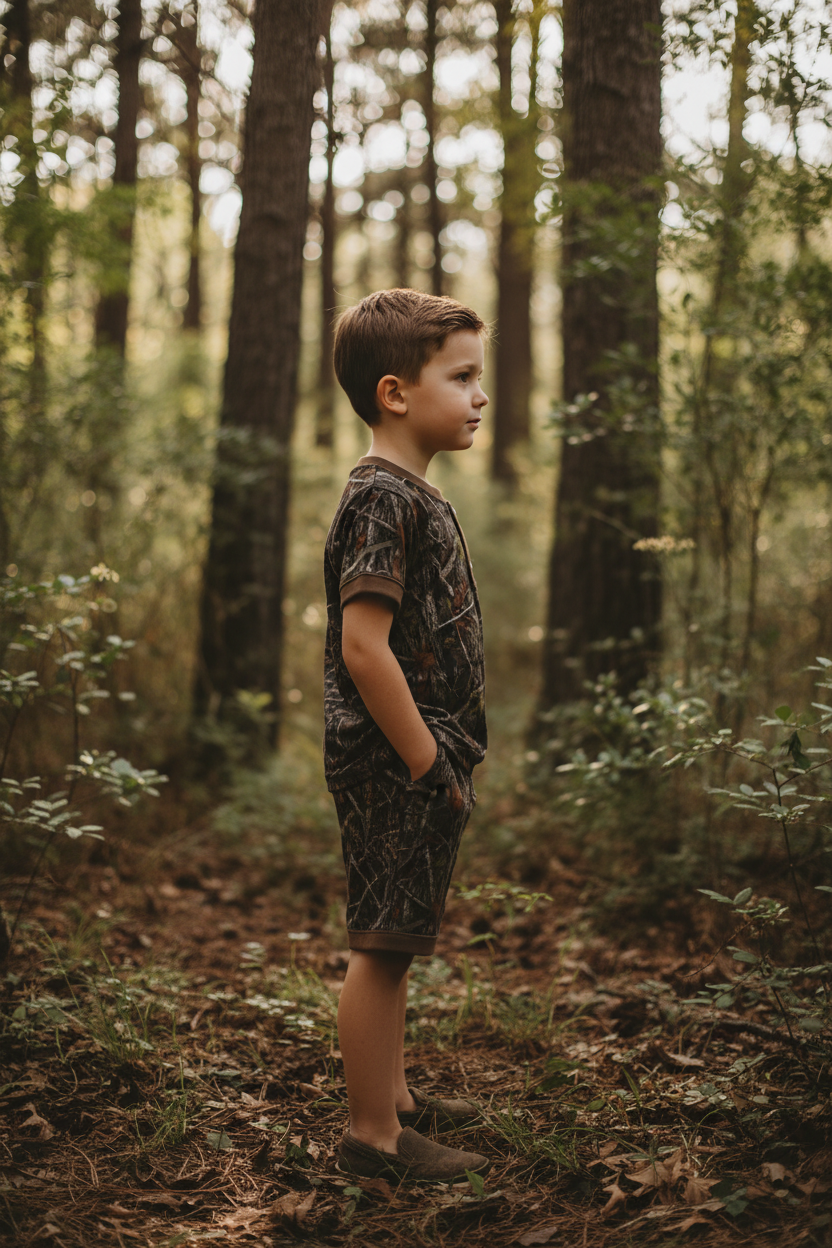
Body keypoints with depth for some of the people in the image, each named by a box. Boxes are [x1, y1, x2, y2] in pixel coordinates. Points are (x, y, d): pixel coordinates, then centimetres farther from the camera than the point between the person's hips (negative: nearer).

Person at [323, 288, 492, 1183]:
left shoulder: (413, 494, 14)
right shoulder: (381, 498, -18)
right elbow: (364, 648, -24)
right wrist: (429, 765, -19)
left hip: (415, 766, 10)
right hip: (394, 768, -10)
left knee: (395, 943, 19)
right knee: (381, 947, 0)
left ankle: (393, 1096, 32)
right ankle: (374, 1135, 11)